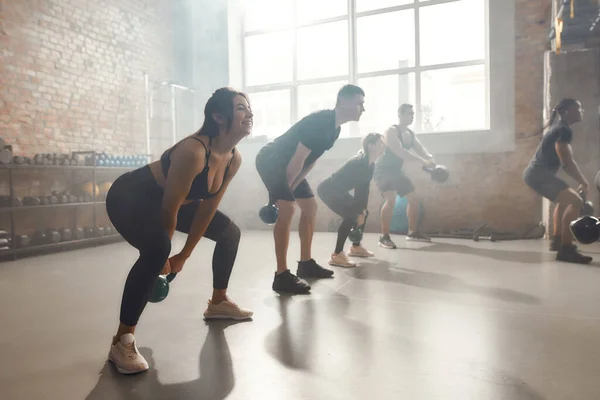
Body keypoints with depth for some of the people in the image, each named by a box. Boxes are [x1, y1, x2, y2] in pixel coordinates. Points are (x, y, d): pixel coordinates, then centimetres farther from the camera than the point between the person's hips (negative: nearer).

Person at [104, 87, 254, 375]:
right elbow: (169, 209, -27)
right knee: (157, 248, -36)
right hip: (130, 197, -9)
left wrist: (185, 255, 2)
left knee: (230, 233, 10)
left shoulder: (234, 159, -10)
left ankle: (218, 303, 28)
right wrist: (167, 256, -12)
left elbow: (208, 207, -3)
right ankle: (122, 340, -21)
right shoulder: (193, 151, -35)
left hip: (170, 200, 9)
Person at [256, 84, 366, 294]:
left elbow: (311, 161, 6)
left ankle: (306, 263, 18)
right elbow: (297, 161, -25)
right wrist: (284, 191, -15)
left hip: (288, 166, 10)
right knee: (287, 209, -23)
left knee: (310, 206, 10)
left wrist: (291, 188, 0)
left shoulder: (335, 128, 4)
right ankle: (282, 276, -20)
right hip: (270, 161, -10)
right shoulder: (320, 122, -26)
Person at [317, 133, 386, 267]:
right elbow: (358, 188, -25)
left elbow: (365, 188, 6)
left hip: (339, 191, 10)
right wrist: (359, 213, -21)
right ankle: (336, 256, -19)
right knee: (351, 216, -22)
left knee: (363, 213, 11)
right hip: (328, 190, -10)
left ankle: (356, 247, 25)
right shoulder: (360, 162, -25)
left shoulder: (370, 165, 5)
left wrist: (363, 210, -1)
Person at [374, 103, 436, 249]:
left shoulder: (410, 134, 8)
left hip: (396, 171, 9)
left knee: (415, 199, 12)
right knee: (391, 199, -29)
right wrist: (422, 161, -39)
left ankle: (413, 232, 25)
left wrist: (430, 158, -24)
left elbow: (420, 148, -1)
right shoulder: (391, 131, -18)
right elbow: (399, 151, -32)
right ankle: (384, 237, -21)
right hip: (383, 170, -9)